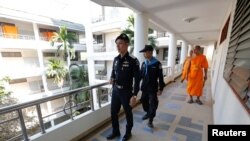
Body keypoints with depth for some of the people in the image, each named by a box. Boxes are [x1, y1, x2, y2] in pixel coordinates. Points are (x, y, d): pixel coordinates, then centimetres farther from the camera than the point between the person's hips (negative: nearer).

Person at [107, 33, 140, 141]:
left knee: (128, 114, 16)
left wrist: (134, 95, -17)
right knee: (113, 113, 18)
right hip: (115, 91, 6)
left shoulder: (133, 60, -15)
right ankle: (115, 131, 44)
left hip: (126, 92, -5)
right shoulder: (116, 59, 3)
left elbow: (137, 79, -15)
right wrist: (112, 78, -3)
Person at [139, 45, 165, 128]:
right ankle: (148, 113, 42)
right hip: (144, 87, 6)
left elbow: (160, 77, -10)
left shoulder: (157, 63, -11)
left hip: (153, 88, -5)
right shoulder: (144, 63, 4)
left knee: (153, 103, 2)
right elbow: (140, 74, 8)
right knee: (144, 101, 17)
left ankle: (150, 120, 17)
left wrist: (160, 88, -10)